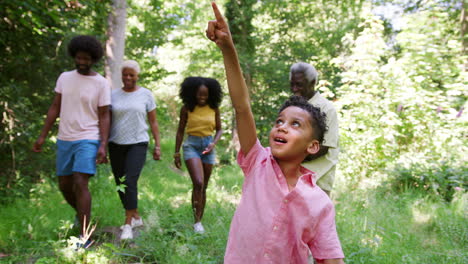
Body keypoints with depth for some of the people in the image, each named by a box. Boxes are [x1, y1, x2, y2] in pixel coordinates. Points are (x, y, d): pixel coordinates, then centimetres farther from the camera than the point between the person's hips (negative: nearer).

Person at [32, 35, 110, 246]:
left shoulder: (101, 83, -6)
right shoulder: (64, 78, 6)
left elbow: (104, 116, -7)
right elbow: (55, 108, 9)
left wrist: (103, 145, -16)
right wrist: (42, 136, 6)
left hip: (88, 140, -5)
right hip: (64, 140, 5)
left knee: (80, 184, -15)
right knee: (64, 186, 12)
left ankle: (84, 235, -8)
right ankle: (81, 213, 41)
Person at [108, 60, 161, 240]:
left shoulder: (146, 95, 2)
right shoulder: (114, 95, 7)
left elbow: (153, 122, 5)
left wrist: (157, 145, 0)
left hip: (137, 144, -3)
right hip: (116, 145, 4)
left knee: (130, 181, -16)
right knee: (120, 184, 7)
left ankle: (128, 224, -9)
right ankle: (136, 217, 23)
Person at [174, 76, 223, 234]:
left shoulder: (214, 108, 2)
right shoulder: (187, 108, -2)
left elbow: (219, 129, 11)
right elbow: (180, 131, 5)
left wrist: (214, 143, -8)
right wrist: (177, 153, 5)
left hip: (208, 146, 3)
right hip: (191, 145, -3)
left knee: (204, 187, 8)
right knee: (198, 183, -19)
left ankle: (200, 220, 20)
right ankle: (197, 221, -10)